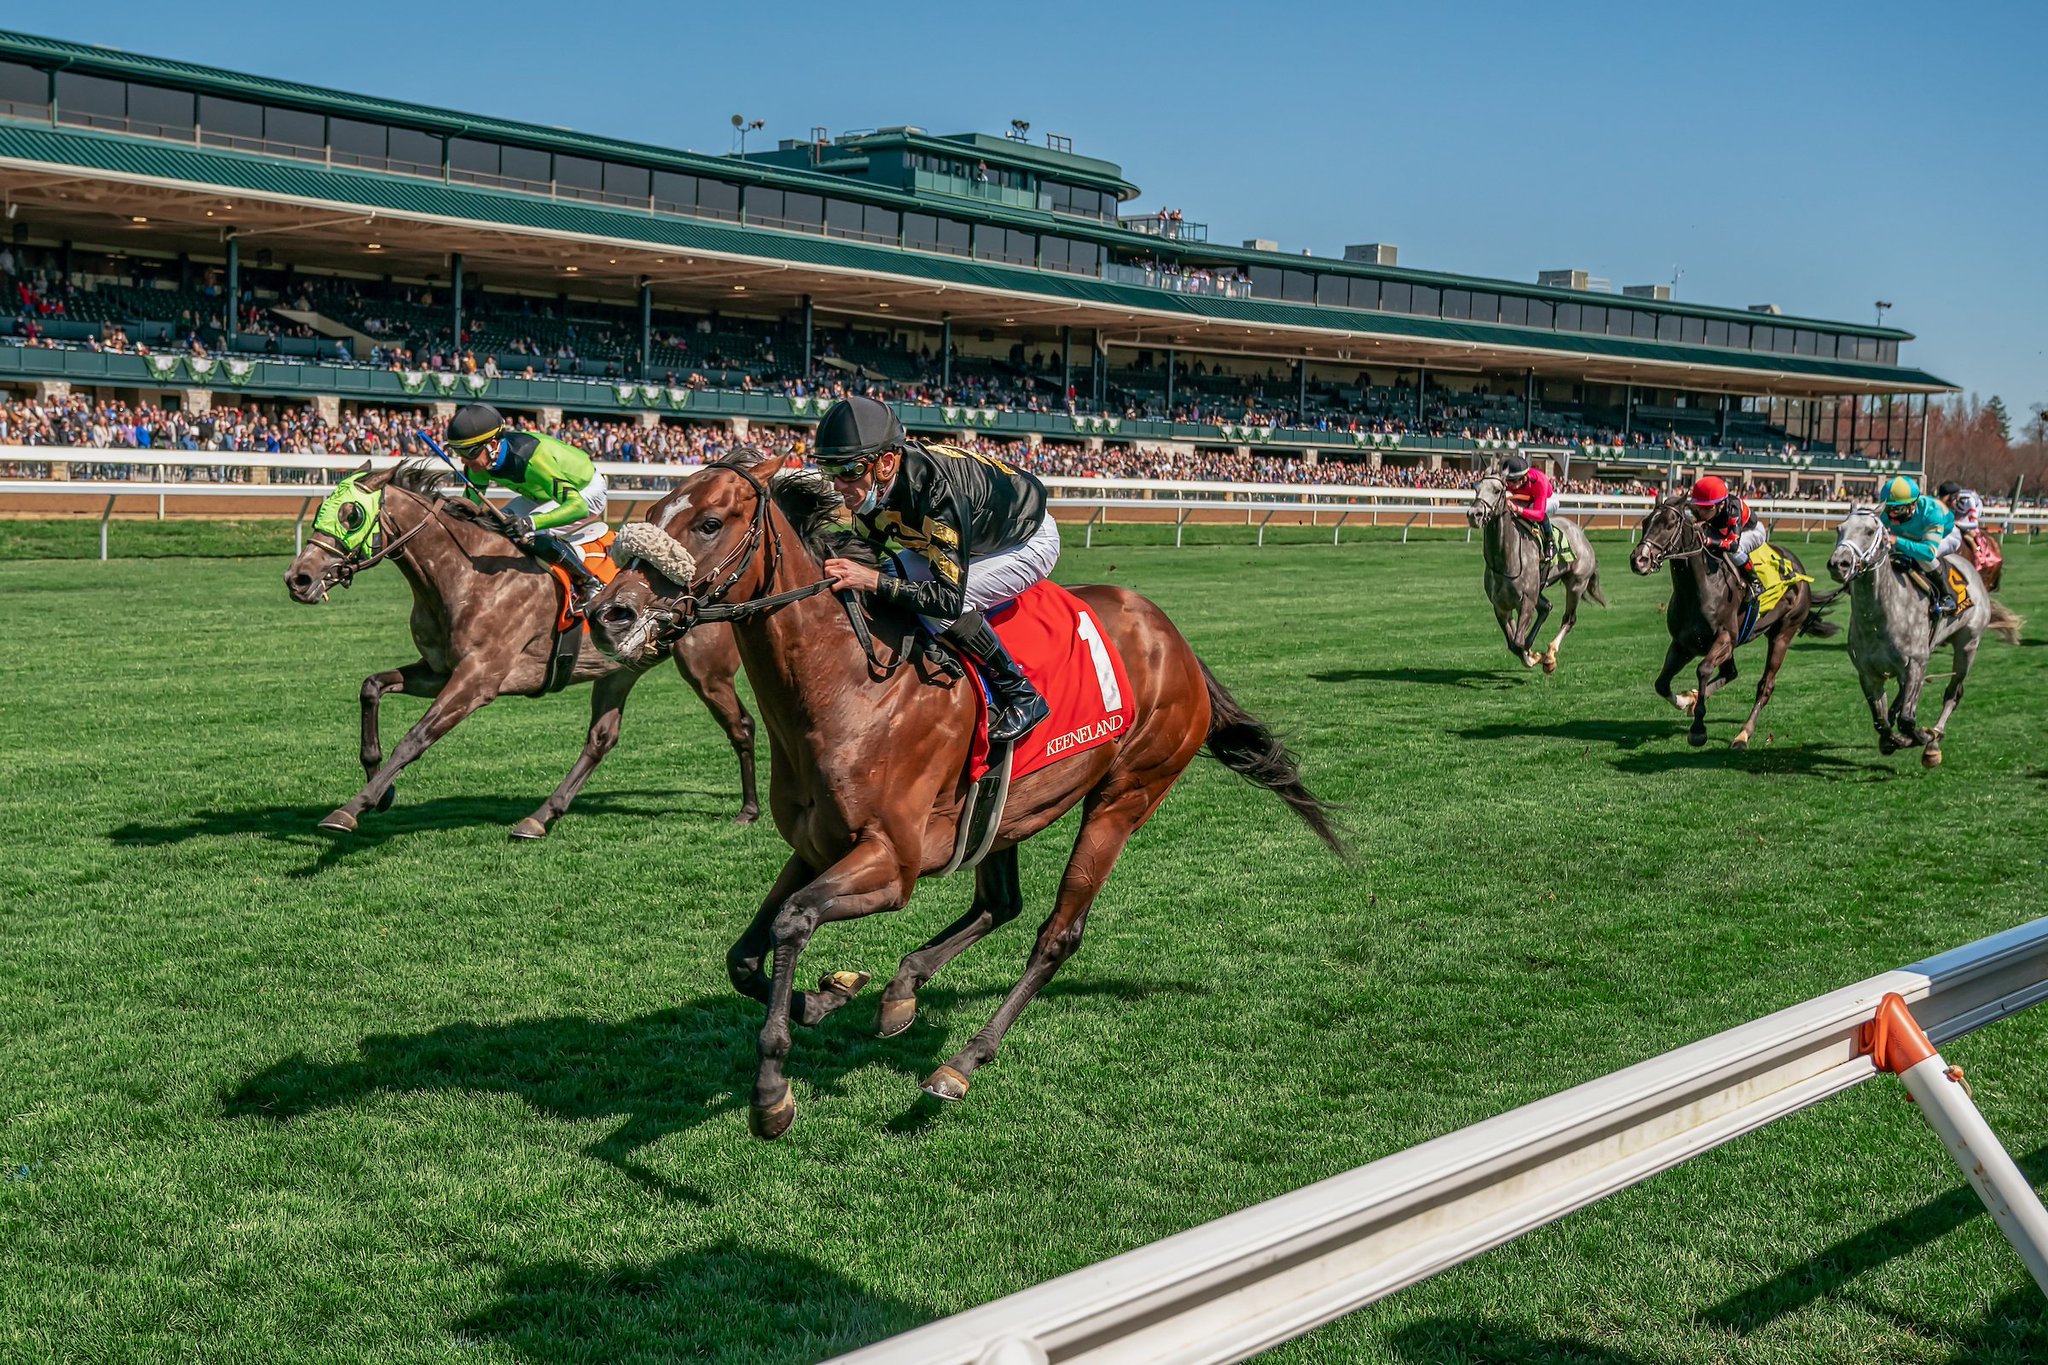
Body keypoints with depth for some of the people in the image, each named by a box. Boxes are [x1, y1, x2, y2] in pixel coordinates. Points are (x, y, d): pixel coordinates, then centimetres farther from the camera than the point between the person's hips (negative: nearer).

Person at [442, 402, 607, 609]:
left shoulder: (533, 458, -41)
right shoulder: (481, 460, -18)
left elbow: (578, 506, -48)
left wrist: (531, 522, -60)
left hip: (586, 492, -8)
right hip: (545, 494, 8)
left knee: (534, 536, -29)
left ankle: (590, 584, -10)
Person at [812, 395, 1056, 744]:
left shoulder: (938, 489, -41)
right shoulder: (873, 485, -18)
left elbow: (950, 598, -42)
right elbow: (863, 553, -1)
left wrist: (873, 580, -46)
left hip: (1030, 542, -9)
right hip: (973, 540, 9)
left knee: (938, 607, -27)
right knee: (891, 585, -6)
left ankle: (1023, 697, -9)